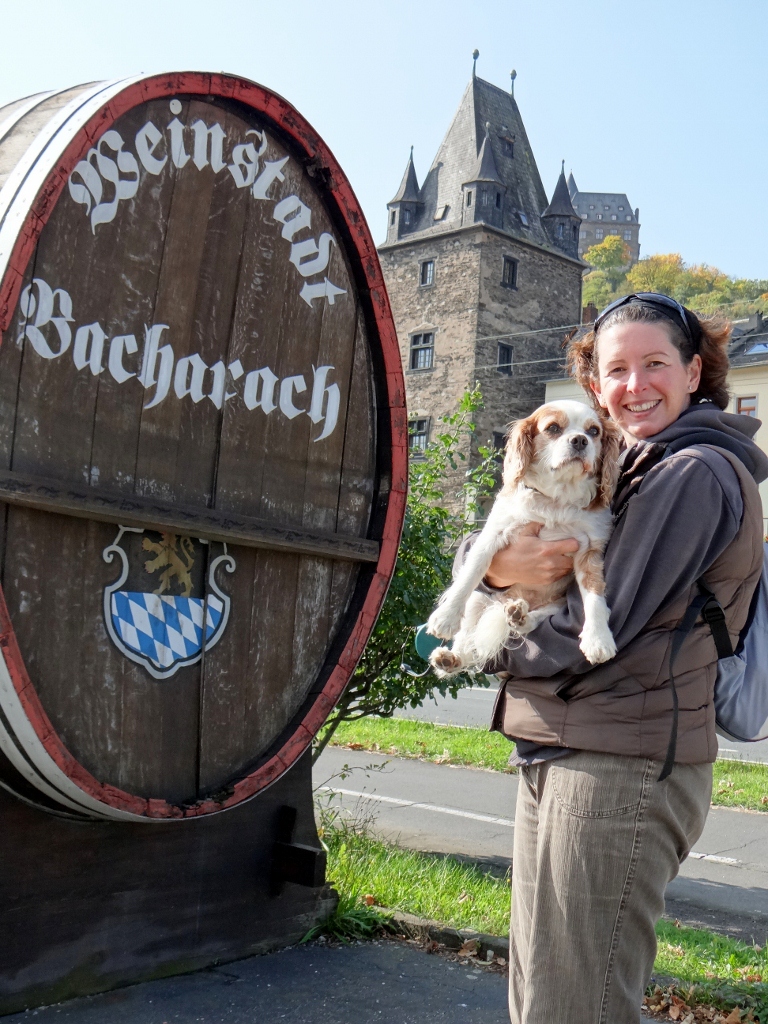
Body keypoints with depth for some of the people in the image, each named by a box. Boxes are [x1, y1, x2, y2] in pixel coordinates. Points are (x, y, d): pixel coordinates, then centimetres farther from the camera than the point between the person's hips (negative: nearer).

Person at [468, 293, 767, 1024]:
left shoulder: (695, 471, -11)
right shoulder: (625, 471, 18)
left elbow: (597, 631, -18)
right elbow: (470, 552, 12)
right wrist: (495, 565, -12)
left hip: (620, 769, -9)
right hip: (559, 756, 10)